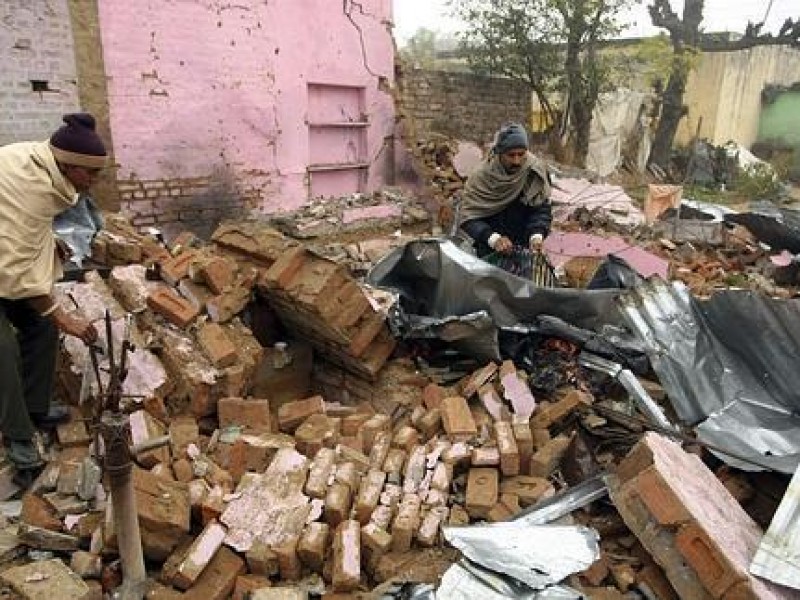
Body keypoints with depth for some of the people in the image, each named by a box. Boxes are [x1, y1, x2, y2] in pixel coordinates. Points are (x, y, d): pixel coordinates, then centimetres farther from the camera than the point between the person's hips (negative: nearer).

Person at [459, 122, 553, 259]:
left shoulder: (536, 172, -8)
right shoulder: (481, 177, -13)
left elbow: (542, 209, -6)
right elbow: (468, 218, -17)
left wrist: (536, 235, -26)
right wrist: (493, 238, -33)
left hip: (525, 250, 1)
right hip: (490, 252, -1)